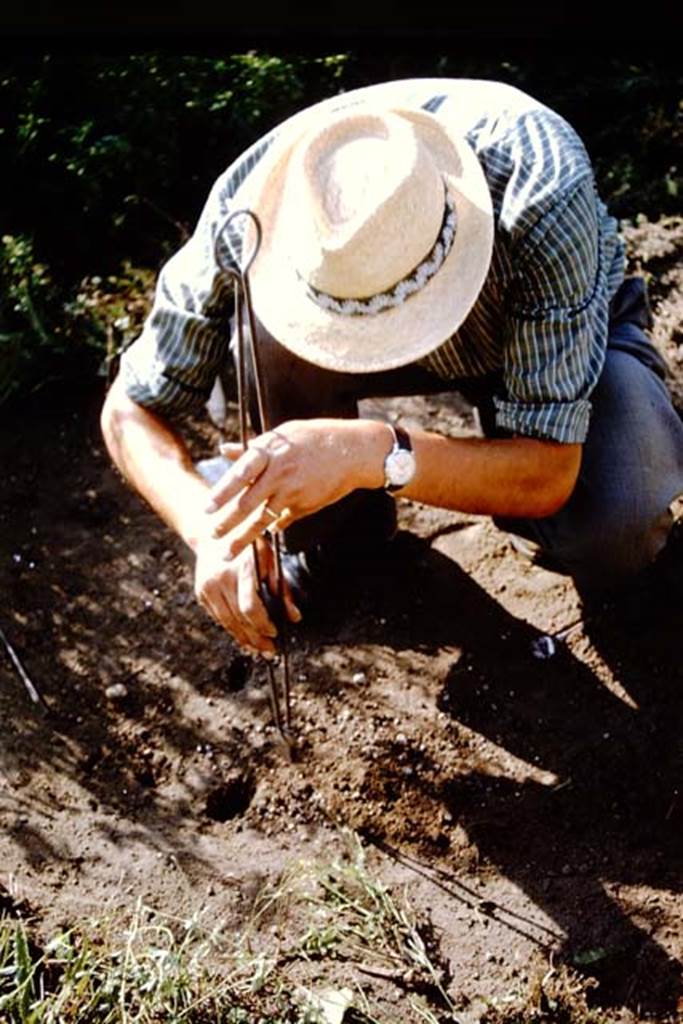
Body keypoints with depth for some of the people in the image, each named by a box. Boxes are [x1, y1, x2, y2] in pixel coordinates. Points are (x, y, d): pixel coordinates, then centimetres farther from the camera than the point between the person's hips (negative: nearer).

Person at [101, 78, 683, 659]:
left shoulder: (543, 200, -40)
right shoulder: (248, 210, -32)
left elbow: (547, 478, -37)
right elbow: (130, 411, -20)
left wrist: (375, 455, -53)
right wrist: (209, 526, -39)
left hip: (564, 332, -2)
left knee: (614, 535, -33)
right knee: (263, 340, -31)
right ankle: (339, 523, 0)